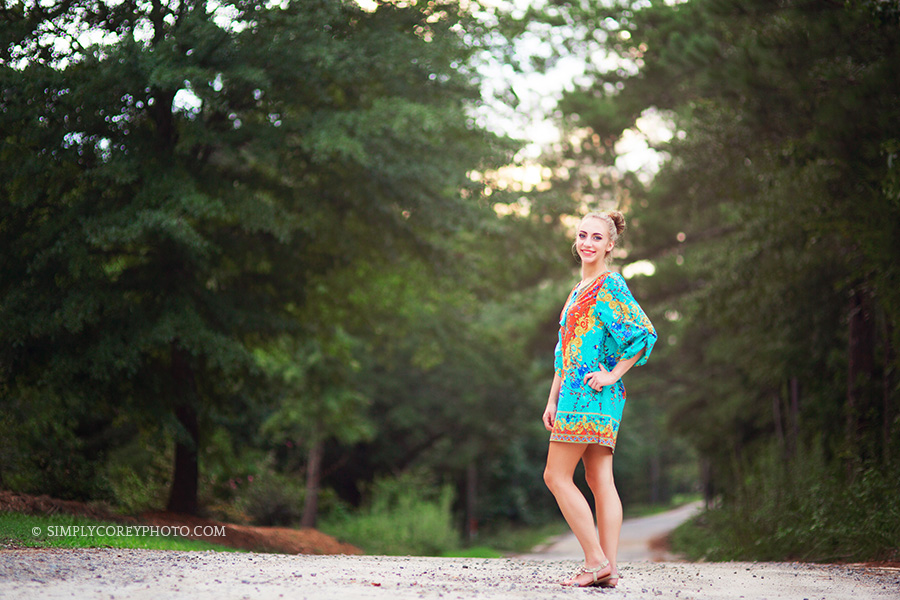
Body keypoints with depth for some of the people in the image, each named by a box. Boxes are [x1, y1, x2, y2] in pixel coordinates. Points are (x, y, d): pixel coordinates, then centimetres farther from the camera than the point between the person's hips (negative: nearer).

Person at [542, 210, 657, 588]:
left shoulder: (609, 285, -7)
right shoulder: (580, 289, 21)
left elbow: (644, 332, -17)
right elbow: (565, 352, 23)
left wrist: (613, 374, -15)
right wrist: (553, 400, 19)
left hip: (590, 393, -9)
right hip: (573, 392, 9)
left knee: (557, 476, -9)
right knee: (600, 481, 5)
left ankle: (596, 561, -8)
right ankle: (608, 569, 4)